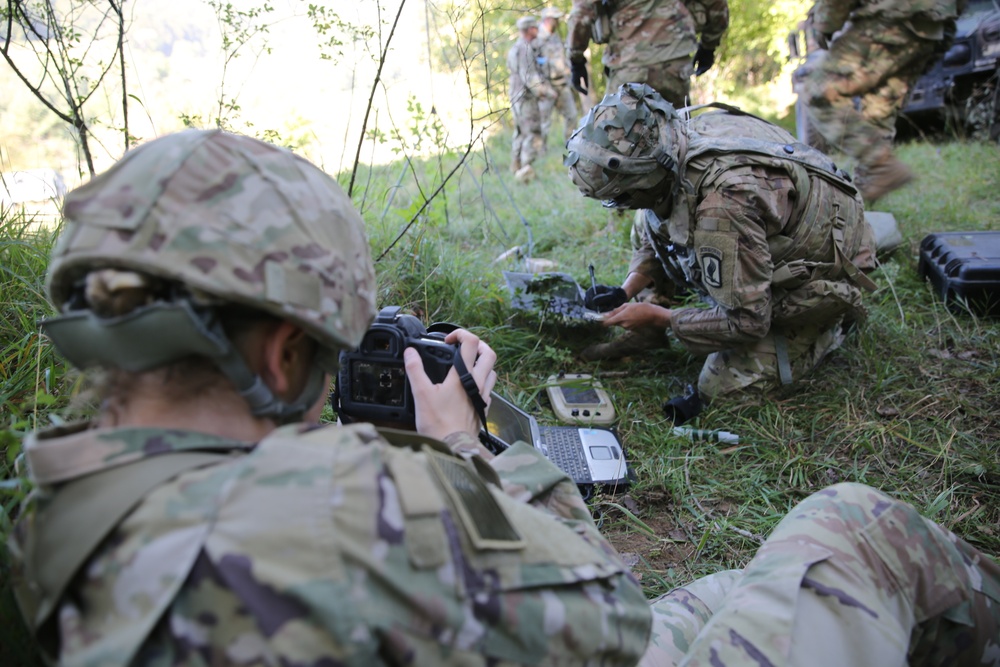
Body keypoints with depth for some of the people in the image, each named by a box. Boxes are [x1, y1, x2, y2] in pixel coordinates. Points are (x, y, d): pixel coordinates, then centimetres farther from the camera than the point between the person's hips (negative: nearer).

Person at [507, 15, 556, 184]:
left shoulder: (516, 48, 17)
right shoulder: (525, 48, -15)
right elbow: (528, 76, -21)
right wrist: (546, 91, -20)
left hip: (517, 98, 10)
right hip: (526, 98, -10)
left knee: (521, 133, 15)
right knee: (532, 134, -12)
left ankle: (517, 167, 22)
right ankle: (526, 169, -16)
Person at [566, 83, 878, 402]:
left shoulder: (723, 202, -41)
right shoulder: (669, 144, -15)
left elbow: (745, 323, -31)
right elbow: (651, 235, 5)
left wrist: (657, 316, -20)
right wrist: (626, 291, -9)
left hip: (820, 275, -8)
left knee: (724, 386, -12)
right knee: (648, 222, -1)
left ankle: (828, 327, 6)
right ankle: (649, 332, 10)